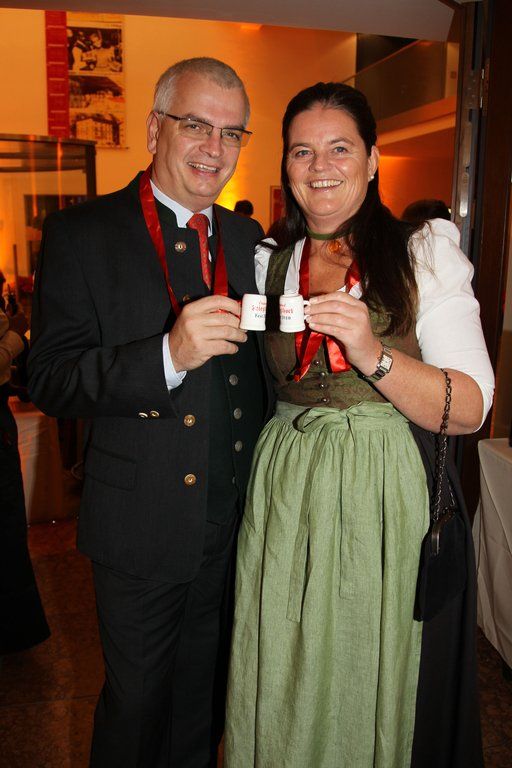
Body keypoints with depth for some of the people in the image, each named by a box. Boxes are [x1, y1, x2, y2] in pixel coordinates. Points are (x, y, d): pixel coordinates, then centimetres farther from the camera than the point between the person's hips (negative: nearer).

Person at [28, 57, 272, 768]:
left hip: (236, 521, 4)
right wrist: (168, 354, -30)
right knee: (136, 696, 17)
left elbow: (255, 368, 7)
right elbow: (51, 381, -15)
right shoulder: (81, 234, -8)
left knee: (205, 691, 24)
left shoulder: (247, 239, 6)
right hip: (142, 523, -4)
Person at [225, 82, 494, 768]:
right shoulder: (267, 263, 8)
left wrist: (374, 354, -23)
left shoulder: (425, 254, -2)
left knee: (375, 687, 12)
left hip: (389, 504, -2)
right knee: (285, 694, 14)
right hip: (286, 499, 3)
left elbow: (472, 407, -11)